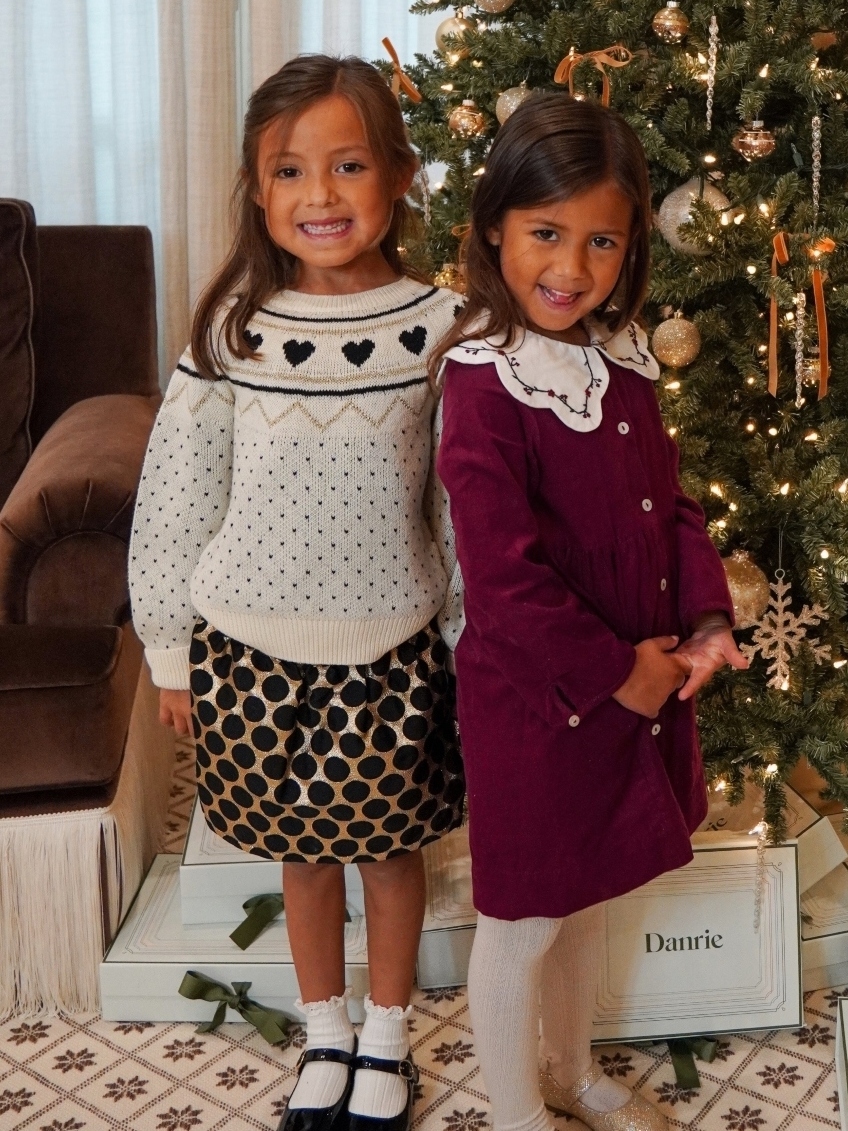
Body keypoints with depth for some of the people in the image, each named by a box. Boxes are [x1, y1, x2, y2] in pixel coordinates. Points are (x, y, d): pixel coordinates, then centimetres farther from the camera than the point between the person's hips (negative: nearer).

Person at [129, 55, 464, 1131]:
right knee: (302, 852, 17)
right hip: (254, 647, 1)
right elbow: (175, 495, -1)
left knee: (390, 847, 15)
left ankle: (385, 1039, 40)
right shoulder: (231, 329, -7)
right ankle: (324, 1037, 41)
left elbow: (466, 503, -3)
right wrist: (170, 649, 3)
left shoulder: (438, 325, -9)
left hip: (392, 647, 0)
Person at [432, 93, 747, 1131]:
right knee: (522, 919, 11)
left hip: (637, 682, 8)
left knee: (590, 894, 25)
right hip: (535, 697, -8)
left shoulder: (620, 360, 2)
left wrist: (706, 619, -4)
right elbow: (505, 581, -24)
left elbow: (670, 502, 9)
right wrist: (616, 671, -16)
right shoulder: (487, 390, -21)